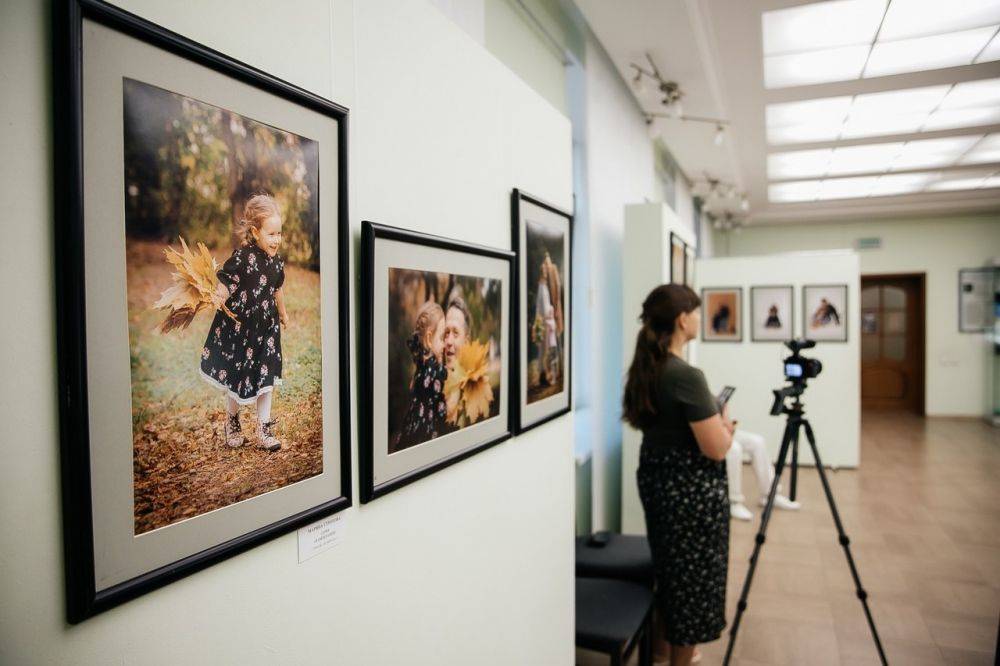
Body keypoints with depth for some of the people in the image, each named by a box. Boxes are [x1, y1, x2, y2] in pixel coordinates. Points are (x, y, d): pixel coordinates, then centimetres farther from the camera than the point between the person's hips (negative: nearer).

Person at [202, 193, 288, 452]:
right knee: (236, 376, 11)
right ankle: (232, 422, 35)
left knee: (266, 378, 6)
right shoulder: (242, 258, -20)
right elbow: (224, 289, -23)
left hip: (266, 328, 5)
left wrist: (282, 314, 31)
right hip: (238, 326, -5)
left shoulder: (276, 262, 0)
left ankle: (264, 429, 18)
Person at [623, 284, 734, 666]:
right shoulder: (687, 377, -25)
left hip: (654, 477, 9)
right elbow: (716, 449, -22)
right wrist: (726, 424, -1)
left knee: (668, 570, 24)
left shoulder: (643, 369, 1)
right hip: (692, 488, -9)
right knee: (692, 578, 10)